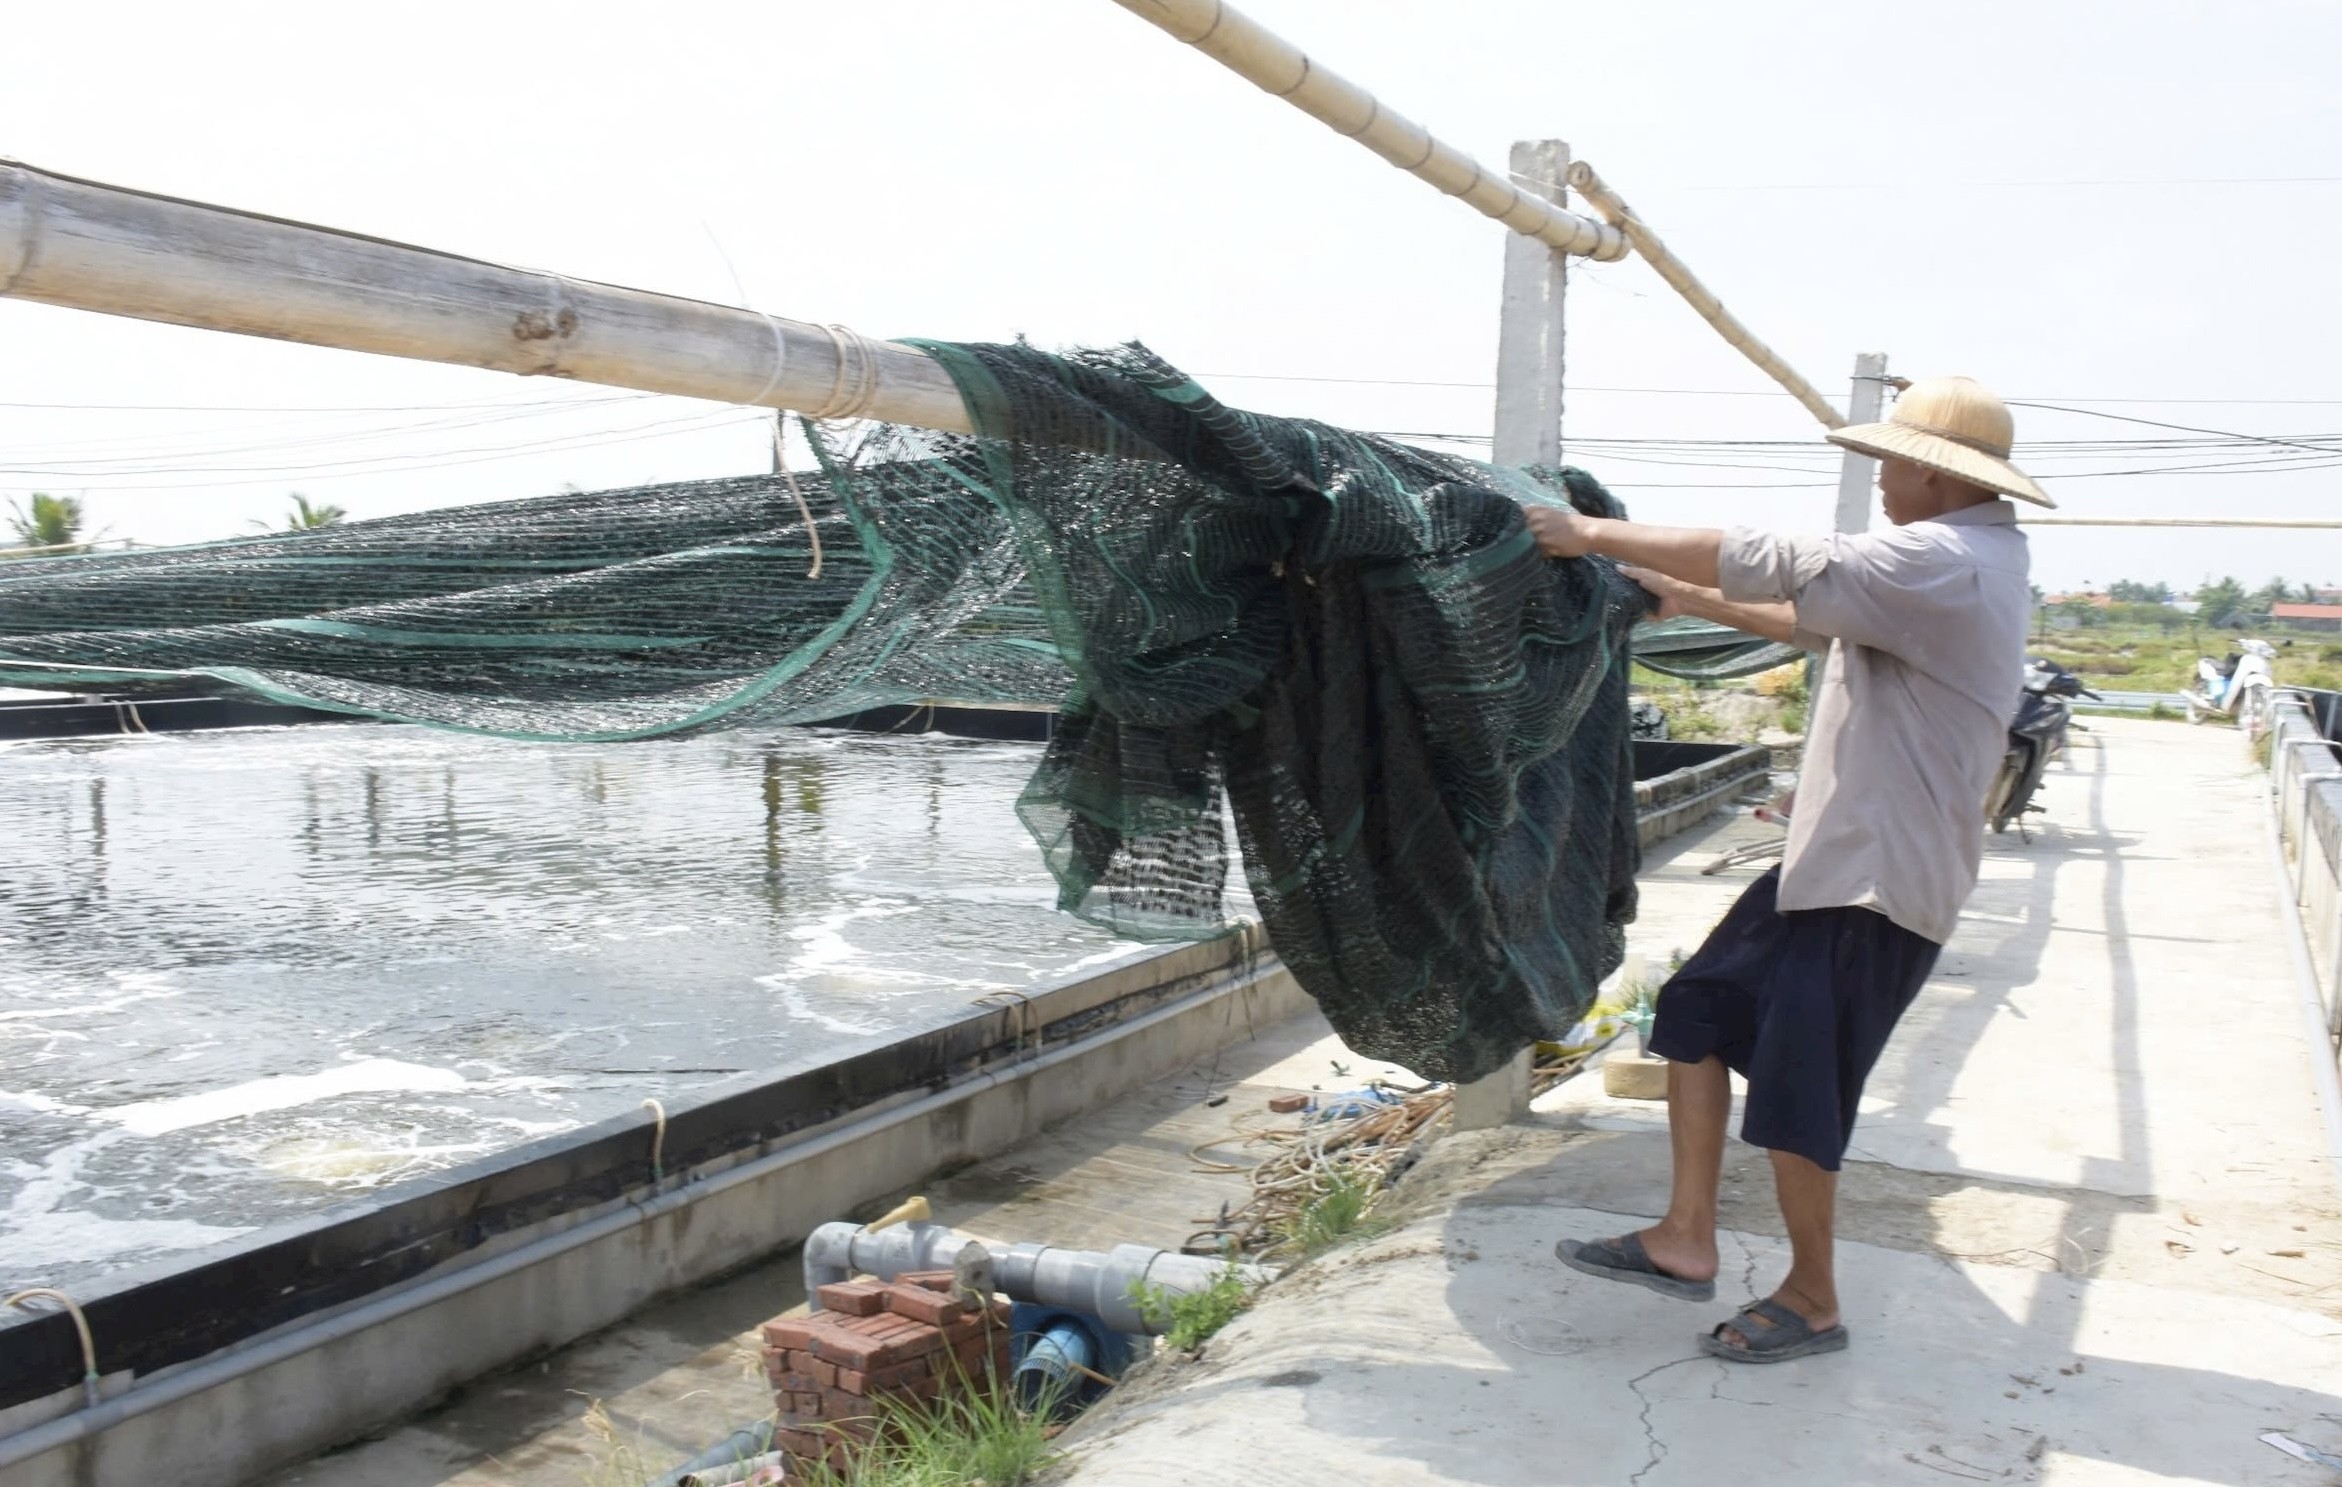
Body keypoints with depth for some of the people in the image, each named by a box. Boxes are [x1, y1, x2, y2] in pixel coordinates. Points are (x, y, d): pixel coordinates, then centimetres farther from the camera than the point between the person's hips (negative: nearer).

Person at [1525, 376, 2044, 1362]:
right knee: (1699, 1010, 10)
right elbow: (1812, 622, 24)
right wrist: (1682, 599, 21)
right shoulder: (1968, 563, 15)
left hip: (1879, 883, -10)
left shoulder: (1941, 562, -19)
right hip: (1835, 862, 10)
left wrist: (1597, 534, -16)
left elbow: (1770, 566, -23)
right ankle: (1686, 1242, 16)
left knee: (1792, 1094, 0)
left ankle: (1810, 1301, 20)